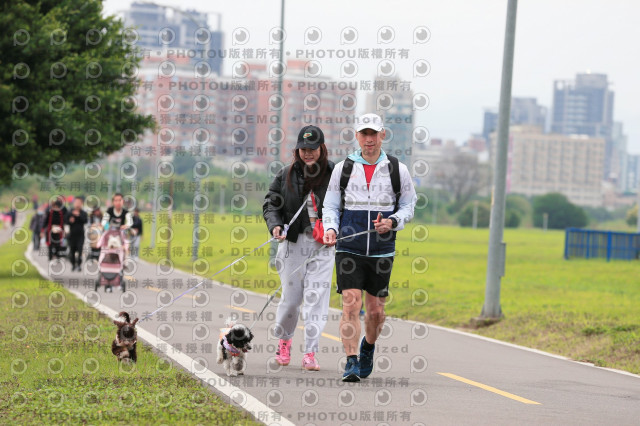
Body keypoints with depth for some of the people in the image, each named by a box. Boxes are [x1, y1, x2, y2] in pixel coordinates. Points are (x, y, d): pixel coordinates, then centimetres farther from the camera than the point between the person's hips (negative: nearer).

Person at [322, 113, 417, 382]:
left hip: (381, 251, 1)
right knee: (351, 303, -14)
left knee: (376, 310, 6)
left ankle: (368, 348, 35)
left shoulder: (398, 170, 4)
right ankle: (351, 362, -13)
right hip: (348, 248, -1)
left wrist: (392, 222, -8)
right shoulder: (343, 168, 5)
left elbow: (408, 205, 11)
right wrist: (330, 229, -8)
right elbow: (330, 205, 11)